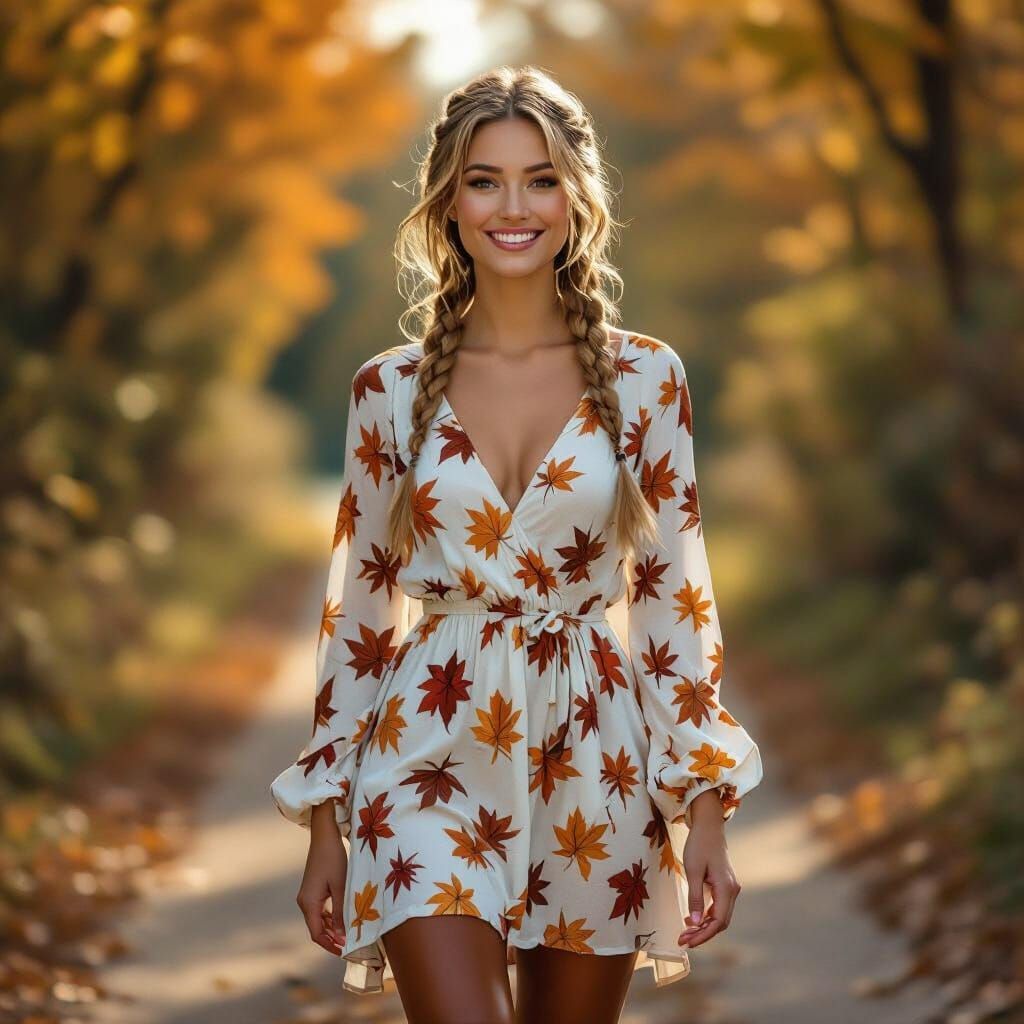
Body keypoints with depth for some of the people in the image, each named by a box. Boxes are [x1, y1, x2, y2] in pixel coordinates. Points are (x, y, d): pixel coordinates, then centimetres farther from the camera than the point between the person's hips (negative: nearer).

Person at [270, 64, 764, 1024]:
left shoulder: (644, 378, 1)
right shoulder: (392, 389, 2)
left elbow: (674, 595, 2)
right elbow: (357, 606, 7)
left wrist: (705, 811, -3)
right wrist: (325, 823, 6)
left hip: (590, 764, 1)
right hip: (431, 759, -1)